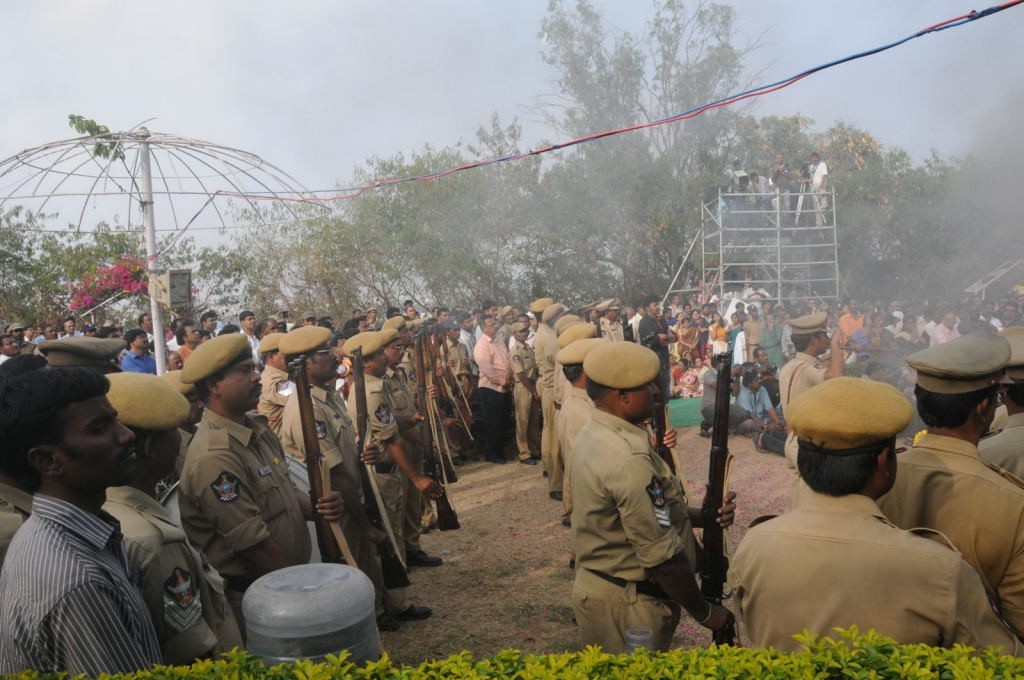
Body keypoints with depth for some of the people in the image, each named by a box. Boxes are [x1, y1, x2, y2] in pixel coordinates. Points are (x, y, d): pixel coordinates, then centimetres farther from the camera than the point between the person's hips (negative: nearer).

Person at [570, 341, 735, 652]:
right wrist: (705, 613, -11)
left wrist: (703, 515, 1)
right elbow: (663, 557, -25)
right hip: (628, 605, -9)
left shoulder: (593, 433, 1)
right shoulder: (629, 459, -29)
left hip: (597, 586, 9)